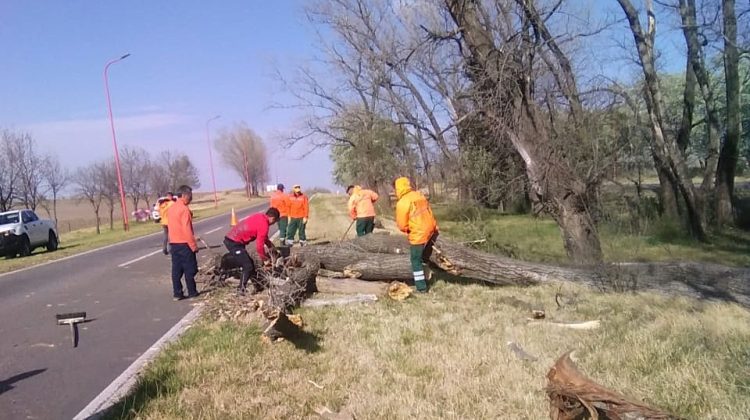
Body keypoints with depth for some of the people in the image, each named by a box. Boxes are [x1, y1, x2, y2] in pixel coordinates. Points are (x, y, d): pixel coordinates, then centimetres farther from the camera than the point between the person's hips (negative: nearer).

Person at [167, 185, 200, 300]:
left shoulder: (171, 208, 11)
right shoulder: (184, 209, -15)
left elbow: (169, 227, 17)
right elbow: (187, 229, -19)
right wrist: (194, 245, -15)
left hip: (173, 243, 8)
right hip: (184, 244, -8)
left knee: (176, 270, 8)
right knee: (189, 269, 2)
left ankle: (177, 294, 9)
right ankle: (192, 292, 8)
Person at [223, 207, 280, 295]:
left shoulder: (260, 216, 8)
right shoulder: (264, 225, -18)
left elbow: (263, 237, 25)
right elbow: (259, 246, -14)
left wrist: (270, 244, 19)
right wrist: (265, 259, 0)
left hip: (231, 238, 9)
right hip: (234, 243, -9)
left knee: (249, 263, 18)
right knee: (248, 266, -3)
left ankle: (256, 285, 28)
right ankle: (241, 289, 6)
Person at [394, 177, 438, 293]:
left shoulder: (402, 203, -14)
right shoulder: (419, 195, 6)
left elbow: (402, 225, -9)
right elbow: (428, 212, 13)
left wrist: (408, 230, 13)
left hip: (419, 234, -6)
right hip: (432, 229, 6)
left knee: (416, 260, 8)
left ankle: (421, 287, 13)